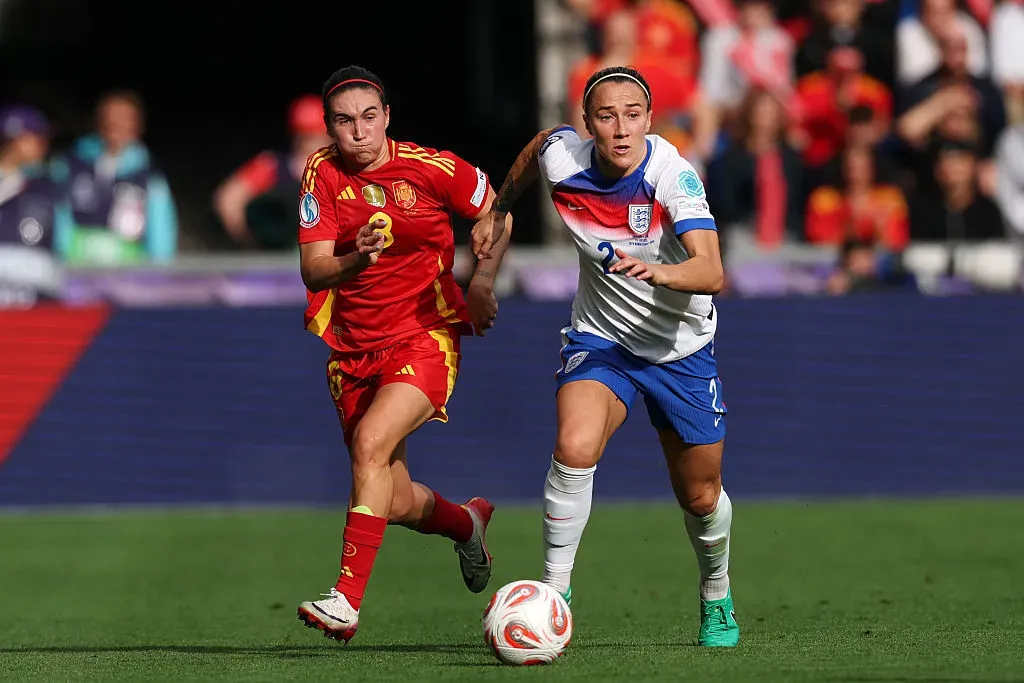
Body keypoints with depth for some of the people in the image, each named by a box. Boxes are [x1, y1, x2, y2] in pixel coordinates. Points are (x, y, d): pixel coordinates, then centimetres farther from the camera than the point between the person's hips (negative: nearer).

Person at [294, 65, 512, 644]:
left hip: (425, 337, -4)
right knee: (395, 504, 9)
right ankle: (468, 524, 45)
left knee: (371, 443, -28)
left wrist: (482, 281, -3)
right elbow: (313, 270, -10)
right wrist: (356, 259, -30)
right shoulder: (322, 174, -4)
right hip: (353, 350, 4)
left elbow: (496, 211, 8)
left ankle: (347, 601, -30)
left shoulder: (429, 167, -9)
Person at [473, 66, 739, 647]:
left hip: (682, 348, -1)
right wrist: (500, 210, 21)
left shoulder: (673, 175, -26)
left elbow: (712, 273, -37)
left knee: (701, 497, 12)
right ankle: (555, 592, -16)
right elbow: (538, 146, 11)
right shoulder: (561, 157, -16)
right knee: (575, 448, -29)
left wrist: (657, 272, -56)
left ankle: (717, 599, 43)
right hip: (601, 337, 1)